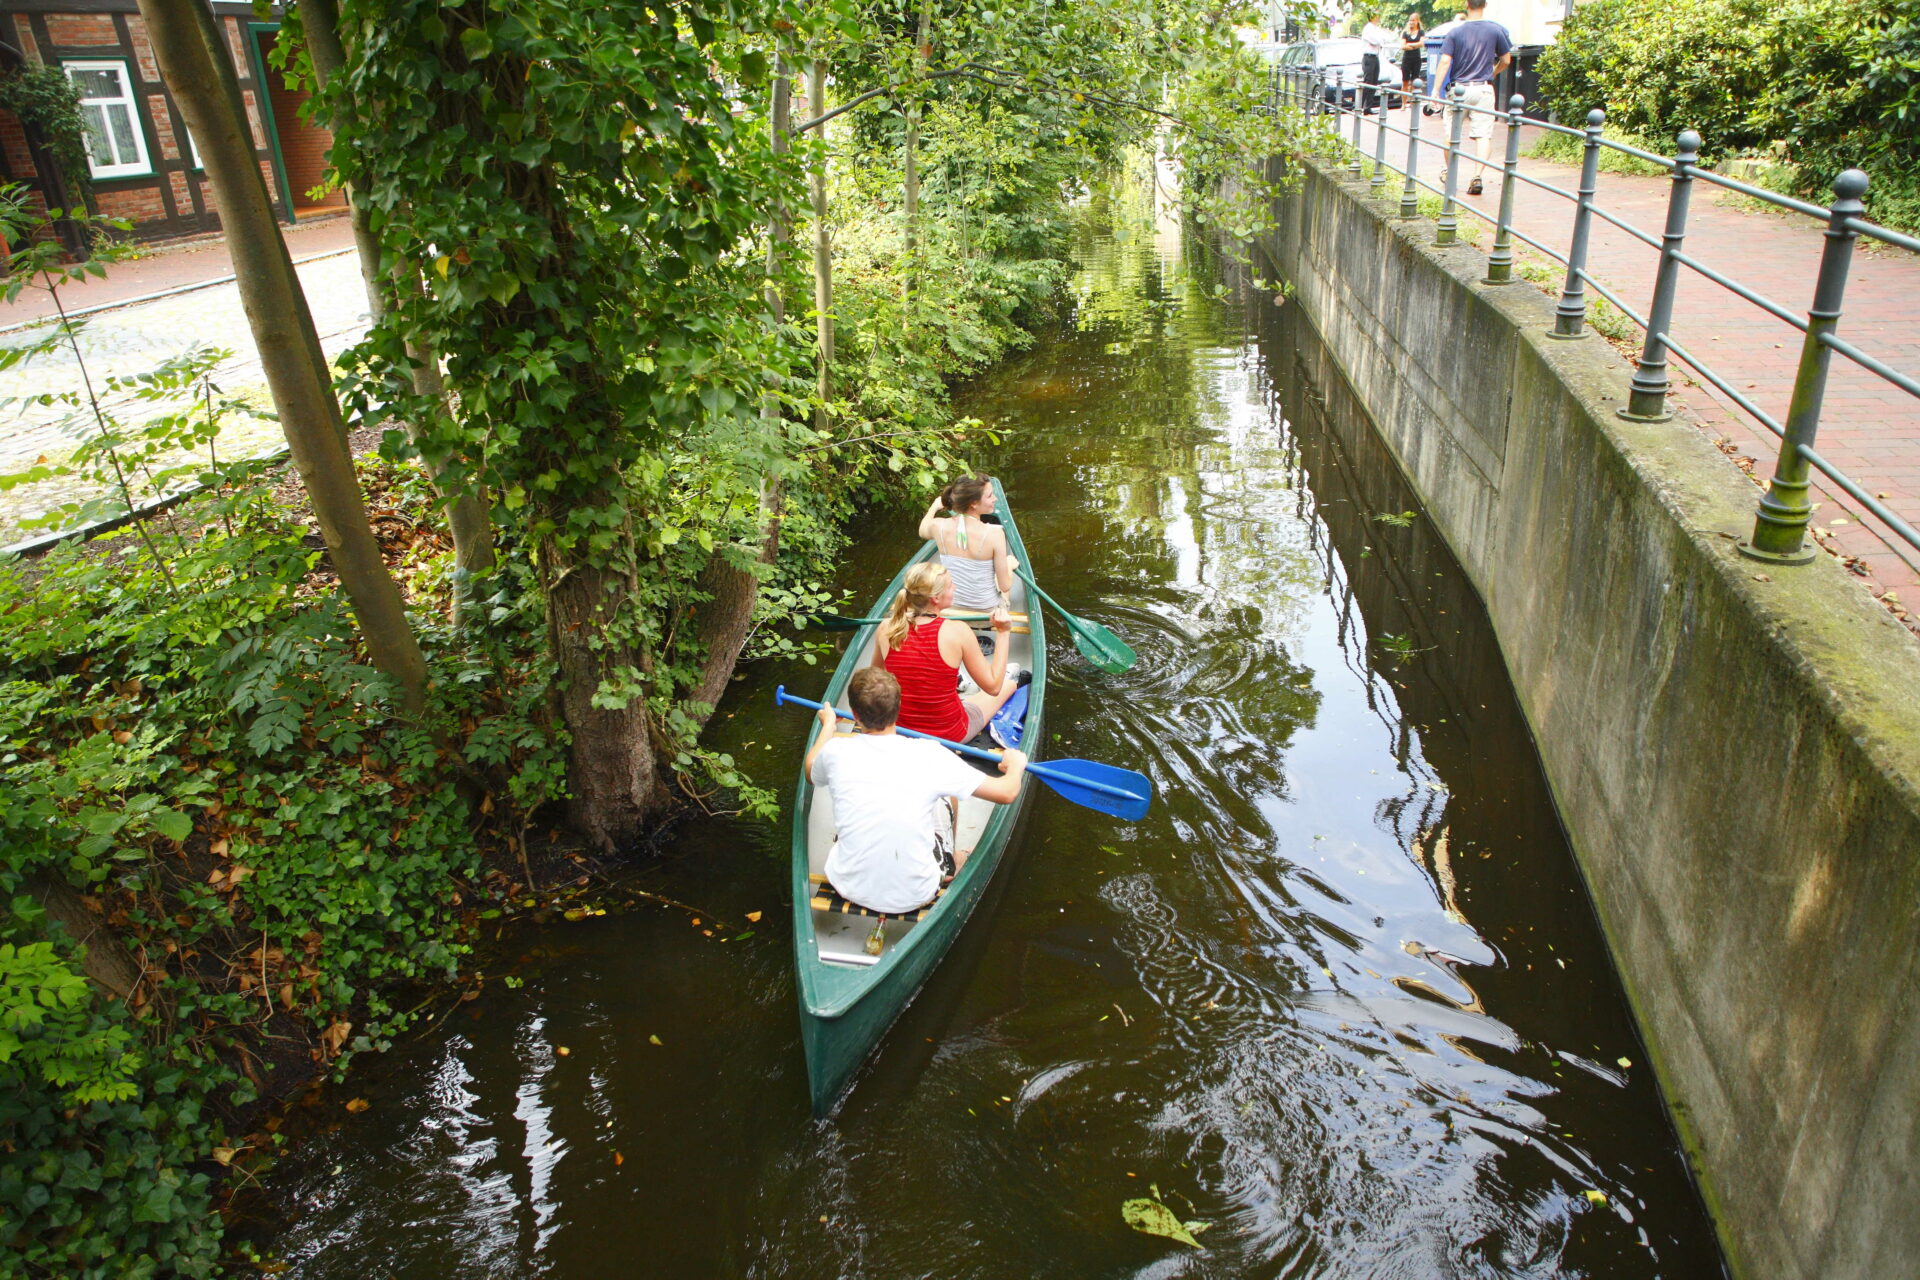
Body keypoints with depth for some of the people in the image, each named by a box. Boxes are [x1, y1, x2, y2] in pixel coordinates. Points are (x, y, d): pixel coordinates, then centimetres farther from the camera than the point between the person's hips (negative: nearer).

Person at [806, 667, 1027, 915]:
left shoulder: (836, 752, -11)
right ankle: (952, 863, 51)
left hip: (849, 889, 1)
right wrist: (1016, 765, 15)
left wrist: (829, 725, 34)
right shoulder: (929, 755, -16)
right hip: (915, 896, -1)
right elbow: (1007, 793, -8)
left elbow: (811, 770, 16)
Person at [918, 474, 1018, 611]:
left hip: (949, 604, 3)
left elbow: (923, 531, 12)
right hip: (987, 609, -3)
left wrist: (934, 506, 31)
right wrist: (1010, 564, 3)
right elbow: (1005, 586, -20)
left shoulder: (939, 526, -16)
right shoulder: (994, 533, -27)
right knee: (1010, 562, 27)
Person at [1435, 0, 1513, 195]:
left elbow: (1445, 61, -9)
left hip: (1458, 89, 0)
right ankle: (1477, 176, -19)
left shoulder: (1455, 32, -2)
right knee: (1484, 135, -3)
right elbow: (1506, 60, 7)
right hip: (1484, 89, 0)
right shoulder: (1496, 30, 1)